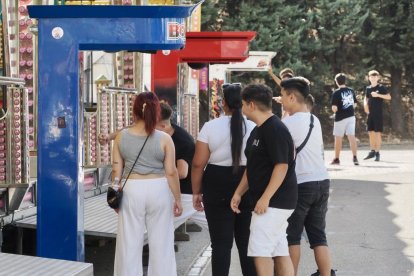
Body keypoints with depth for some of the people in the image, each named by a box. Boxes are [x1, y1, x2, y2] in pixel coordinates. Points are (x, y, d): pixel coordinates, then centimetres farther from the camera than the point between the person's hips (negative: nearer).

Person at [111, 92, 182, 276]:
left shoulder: (121, 137, -2)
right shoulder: (164, 139, -7)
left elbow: (117, 171, 1)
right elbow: (171, 172, -7)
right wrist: (177, 199, 2)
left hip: (131, 191, 1)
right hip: (158, 190, -1)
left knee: (130, 243, 7)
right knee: (161, 243, 8)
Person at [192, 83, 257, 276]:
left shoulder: (210, 127, -5)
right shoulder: (254, 128, -2)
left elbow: (198, 163, -5)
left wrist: (196, 192, 5)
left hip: (217, 187, -1)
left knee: (221, 243, 3)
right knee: (247, 242, 11)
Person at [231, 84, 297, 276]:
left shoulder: (275, 129, -16)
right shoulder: (257, 131, 16)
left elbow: (281, 166, -22)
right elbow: (252, 168, 21)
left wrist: (265, 198, -24)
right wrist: (238, 193, 13)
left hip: (274, 202, -10)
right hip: (273, 203, 10)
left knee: (260, 250, -12)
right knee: (280, 252, 10)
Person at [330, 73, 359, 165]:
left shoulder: (336, 93, -13)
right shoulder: (351, 91, 5)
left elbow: (334, 107, -17)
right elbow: (355, 104, 12)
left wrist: (335, 110, 3)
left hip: (340, 117, -4)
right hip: (351, 116, 4)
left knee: (338, 138, 7)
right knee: (352, 136, 0)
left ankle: (336, 159, 15)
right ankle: (355, 158, -10)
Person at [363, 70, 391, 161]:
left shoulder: (381, 87, -4)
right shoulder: (368, 88, 11)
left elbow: (389, 97, -10)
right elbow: (366, 98, 20)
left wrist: (378, 95, -20)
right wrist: (365, 105, 0)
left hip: (378, 113, -5)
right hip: (370, 113, 5)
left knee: (378, 133, -6)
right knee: (370, 132, 9)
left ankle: (377, 153, -3)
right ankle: (372, 151, 20)